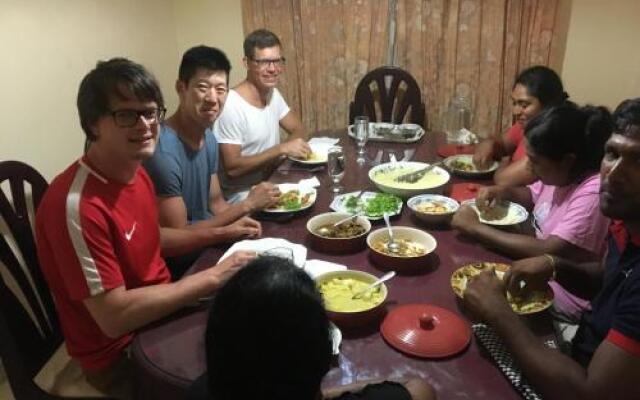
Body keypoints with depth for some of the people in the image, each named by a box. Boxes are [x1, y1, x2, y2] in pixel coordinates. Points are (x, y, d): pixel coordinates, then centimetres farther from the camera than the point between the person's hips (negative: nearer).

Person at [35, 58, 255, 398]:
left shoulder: (135, 173, -2)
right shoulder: (76, 205, -29)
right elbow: (114, 317, -29)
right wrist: (214, 276, -26)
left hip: (161, 310, 8)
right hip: (120, 353, -7)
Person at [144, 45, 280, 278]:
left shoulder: (208, 138, 1)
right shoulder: (163, 152, -26)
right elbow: (176, 237, -22)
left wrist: (238, 221, -12)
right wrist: (247, 205, -21)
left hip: (207, 244, 7)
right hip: (180, 266, -7)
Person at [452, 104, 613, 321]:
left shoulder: (593, 195, -27)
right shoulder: (560, 175, -1)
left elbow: (548, 251, -32)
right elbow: (533, 196, 19)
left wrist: (476, 227, -27)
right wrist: (503, 191, -3)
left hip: (566, 300, -8)